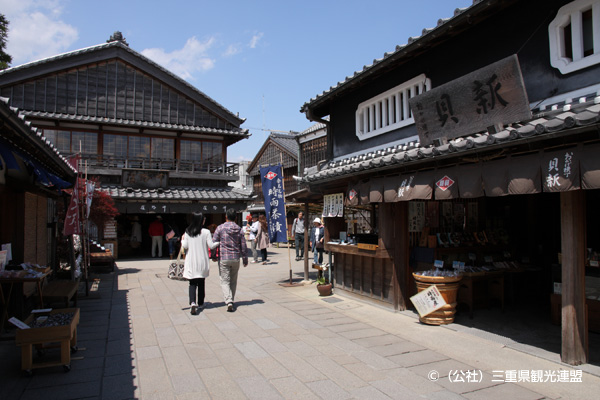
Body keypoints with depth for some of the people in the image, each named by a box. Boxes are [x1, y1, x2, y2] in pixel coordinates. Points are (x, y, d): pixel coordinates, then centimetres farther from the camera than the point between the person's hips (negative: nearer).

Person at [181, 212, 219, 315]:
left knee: (192, 283, 3)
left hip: (191, 261, 1)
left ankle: (193, 303, -18)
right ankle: (200, 304, 24)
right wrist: (219, 242, 7)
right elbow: (211, 245, -10)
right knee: (201, 283, 13)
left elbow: (185, 246, 0)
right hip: (202, 261, -1)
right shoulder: (206, 232, -9)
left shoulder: (187, 232, 0)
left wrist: (182, 240, 20)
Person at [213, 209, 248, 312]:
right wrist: (245, 259, 15)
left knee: (225, 281, -1)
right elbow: (243, 246, 5)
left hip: (223, 258, -3)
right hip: (236, 259, 3)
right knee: (233, 281, 15)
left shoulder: (220, 228, -5)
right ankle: (231, 300, 23)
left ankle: (229, 301, -17)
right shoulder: (239, 229, 2)